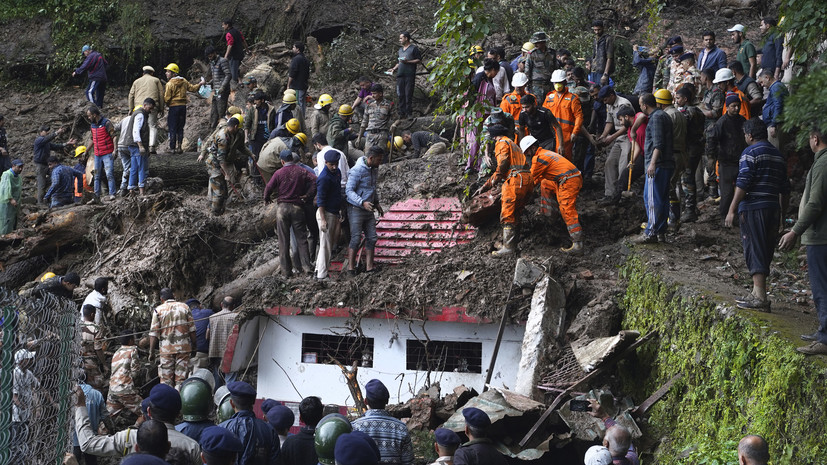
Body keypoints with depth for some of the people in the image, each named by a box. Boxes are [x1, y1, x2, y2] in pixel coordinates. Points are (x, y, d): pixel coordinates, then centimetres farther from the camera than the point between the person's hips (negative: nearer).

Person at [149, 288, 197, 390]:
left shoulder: (158, 310, 2)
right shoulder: (185, 307, 7)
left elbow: (153, 333, -2)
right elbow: (192, 330, 5)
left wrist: (151, 352, 2)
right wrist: (193, 347, 11)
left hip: (166, 349, -1)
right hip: (183, 347, 1)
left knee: (166, 380, 5)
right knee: (181, 379, 3)